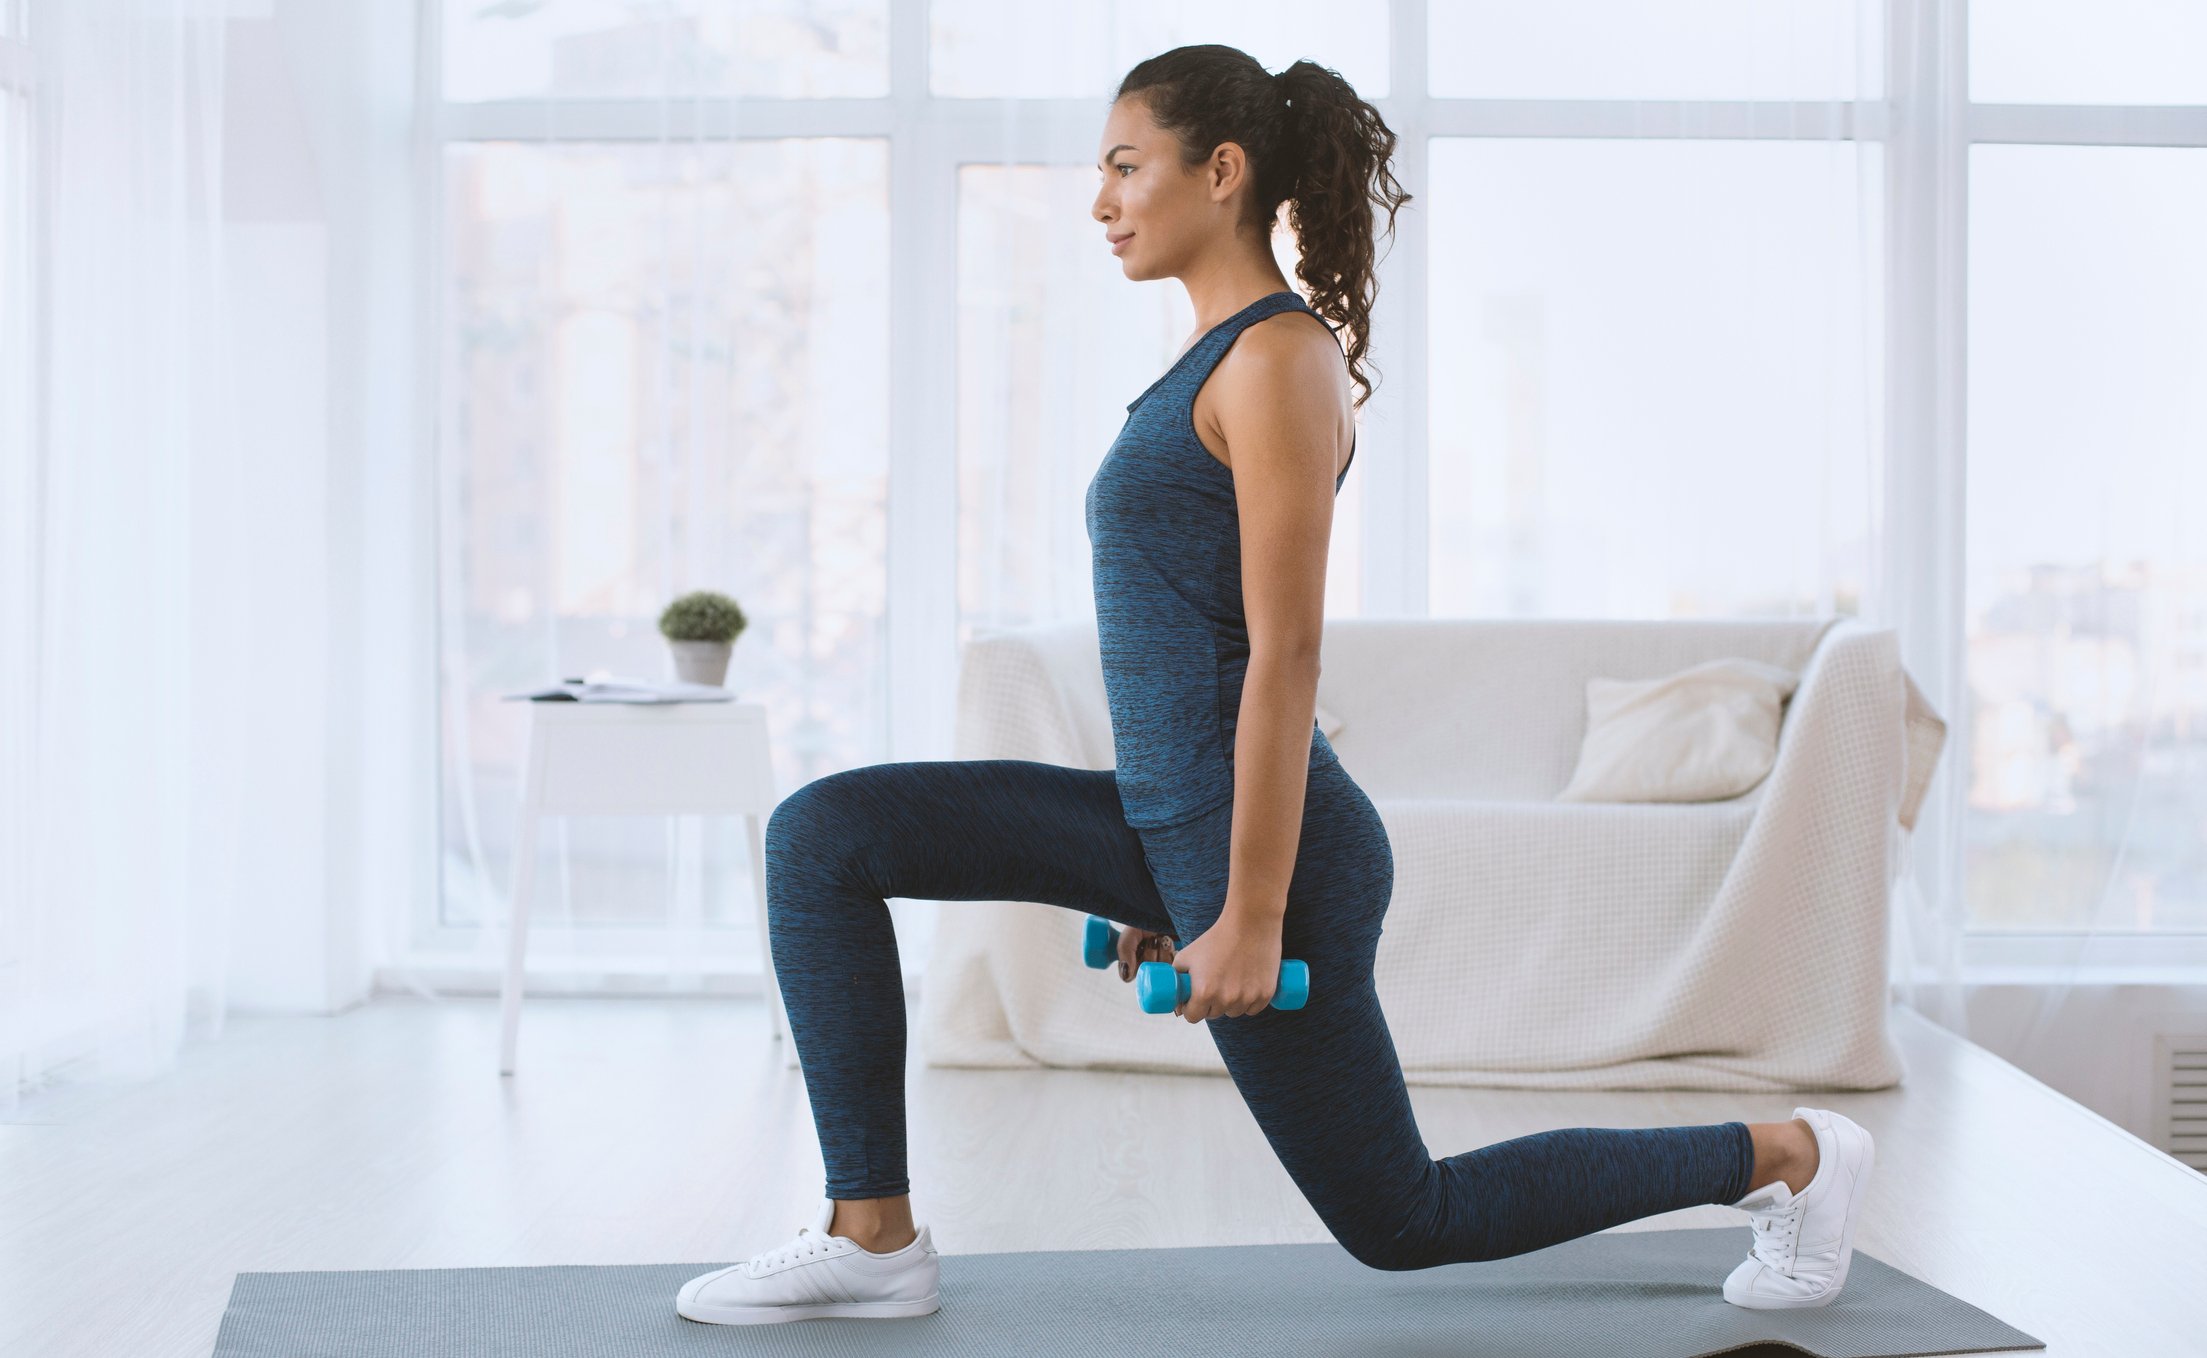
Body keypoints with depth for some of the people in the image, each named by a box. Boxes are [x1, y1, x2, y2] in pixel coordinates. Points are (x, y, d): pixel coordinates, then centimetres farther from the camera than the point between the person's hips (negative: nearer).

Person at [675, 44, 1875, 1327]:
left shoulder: (1280, 359, -17)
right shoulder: (1224, 357, 13)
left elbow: (1284, 658, -21)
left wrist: (1252, 920, -21)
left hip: (1260, 840, -10)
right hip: (1171, 817, 10)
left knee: (1398, 1218, 7)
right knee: (824, 837, 1)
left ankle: (1785, 1154, 21)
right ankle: (873, 1235, 3)